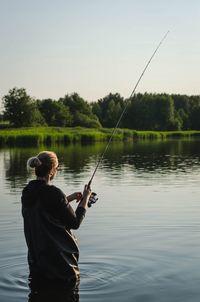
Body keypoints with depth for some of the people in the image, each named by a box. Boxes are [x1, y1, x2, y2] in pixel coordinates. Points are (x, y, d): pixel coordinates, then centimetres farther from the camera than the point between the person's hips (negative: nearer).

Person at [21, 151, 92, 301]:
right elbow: (75, 223, -16)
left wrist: (68, 199, 17)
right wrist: (85, 199, -4)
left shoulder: (27, 192, 0)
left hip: (36, 257, 7)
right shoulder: (53, 193, -24)